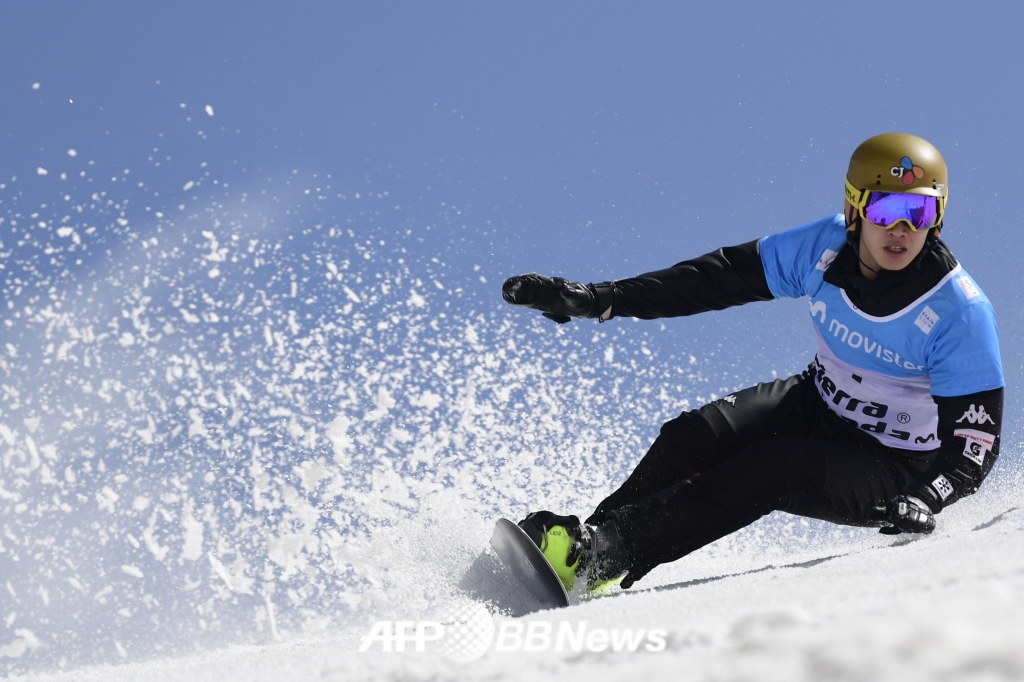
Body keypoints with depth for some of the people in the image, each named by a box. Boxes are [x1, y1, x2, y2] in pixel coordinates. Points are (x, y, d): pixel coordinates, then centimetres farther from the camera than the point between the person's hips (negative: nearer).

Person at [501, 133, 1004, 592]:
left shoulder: (962, 312, -25)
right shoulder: (826, 247, -14)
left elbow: (974, 444, -23)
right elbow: (722, 277, -6)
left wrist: (923, 502, -43)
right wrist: (599, 299, -12)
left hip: (889, 469, -5)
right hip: (817, 403, 5)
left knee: (770, 469, -31)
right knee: (693, 436, -20)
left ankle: (601, 554, -32)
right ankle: (592, 534, -9)